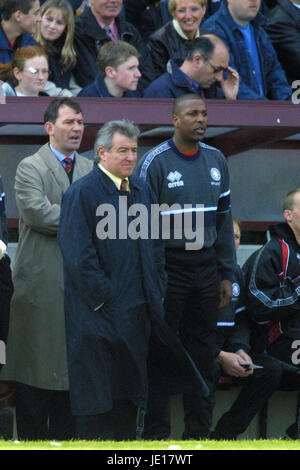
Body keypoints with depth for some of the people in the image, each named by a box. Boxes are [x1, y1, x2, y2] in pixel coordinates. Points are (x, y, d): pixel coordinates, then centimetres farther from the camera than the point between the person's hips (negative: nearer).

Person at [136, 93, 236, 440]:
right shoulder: (155, 162, -7)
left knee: (203, 353, 8)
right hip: (169, 266, -5)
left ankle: (199, 430, 15)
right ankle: (155, 433, 2)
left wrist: (226, 274, 12)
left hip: (206, 266, 5)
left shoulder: (215, 161, 11)